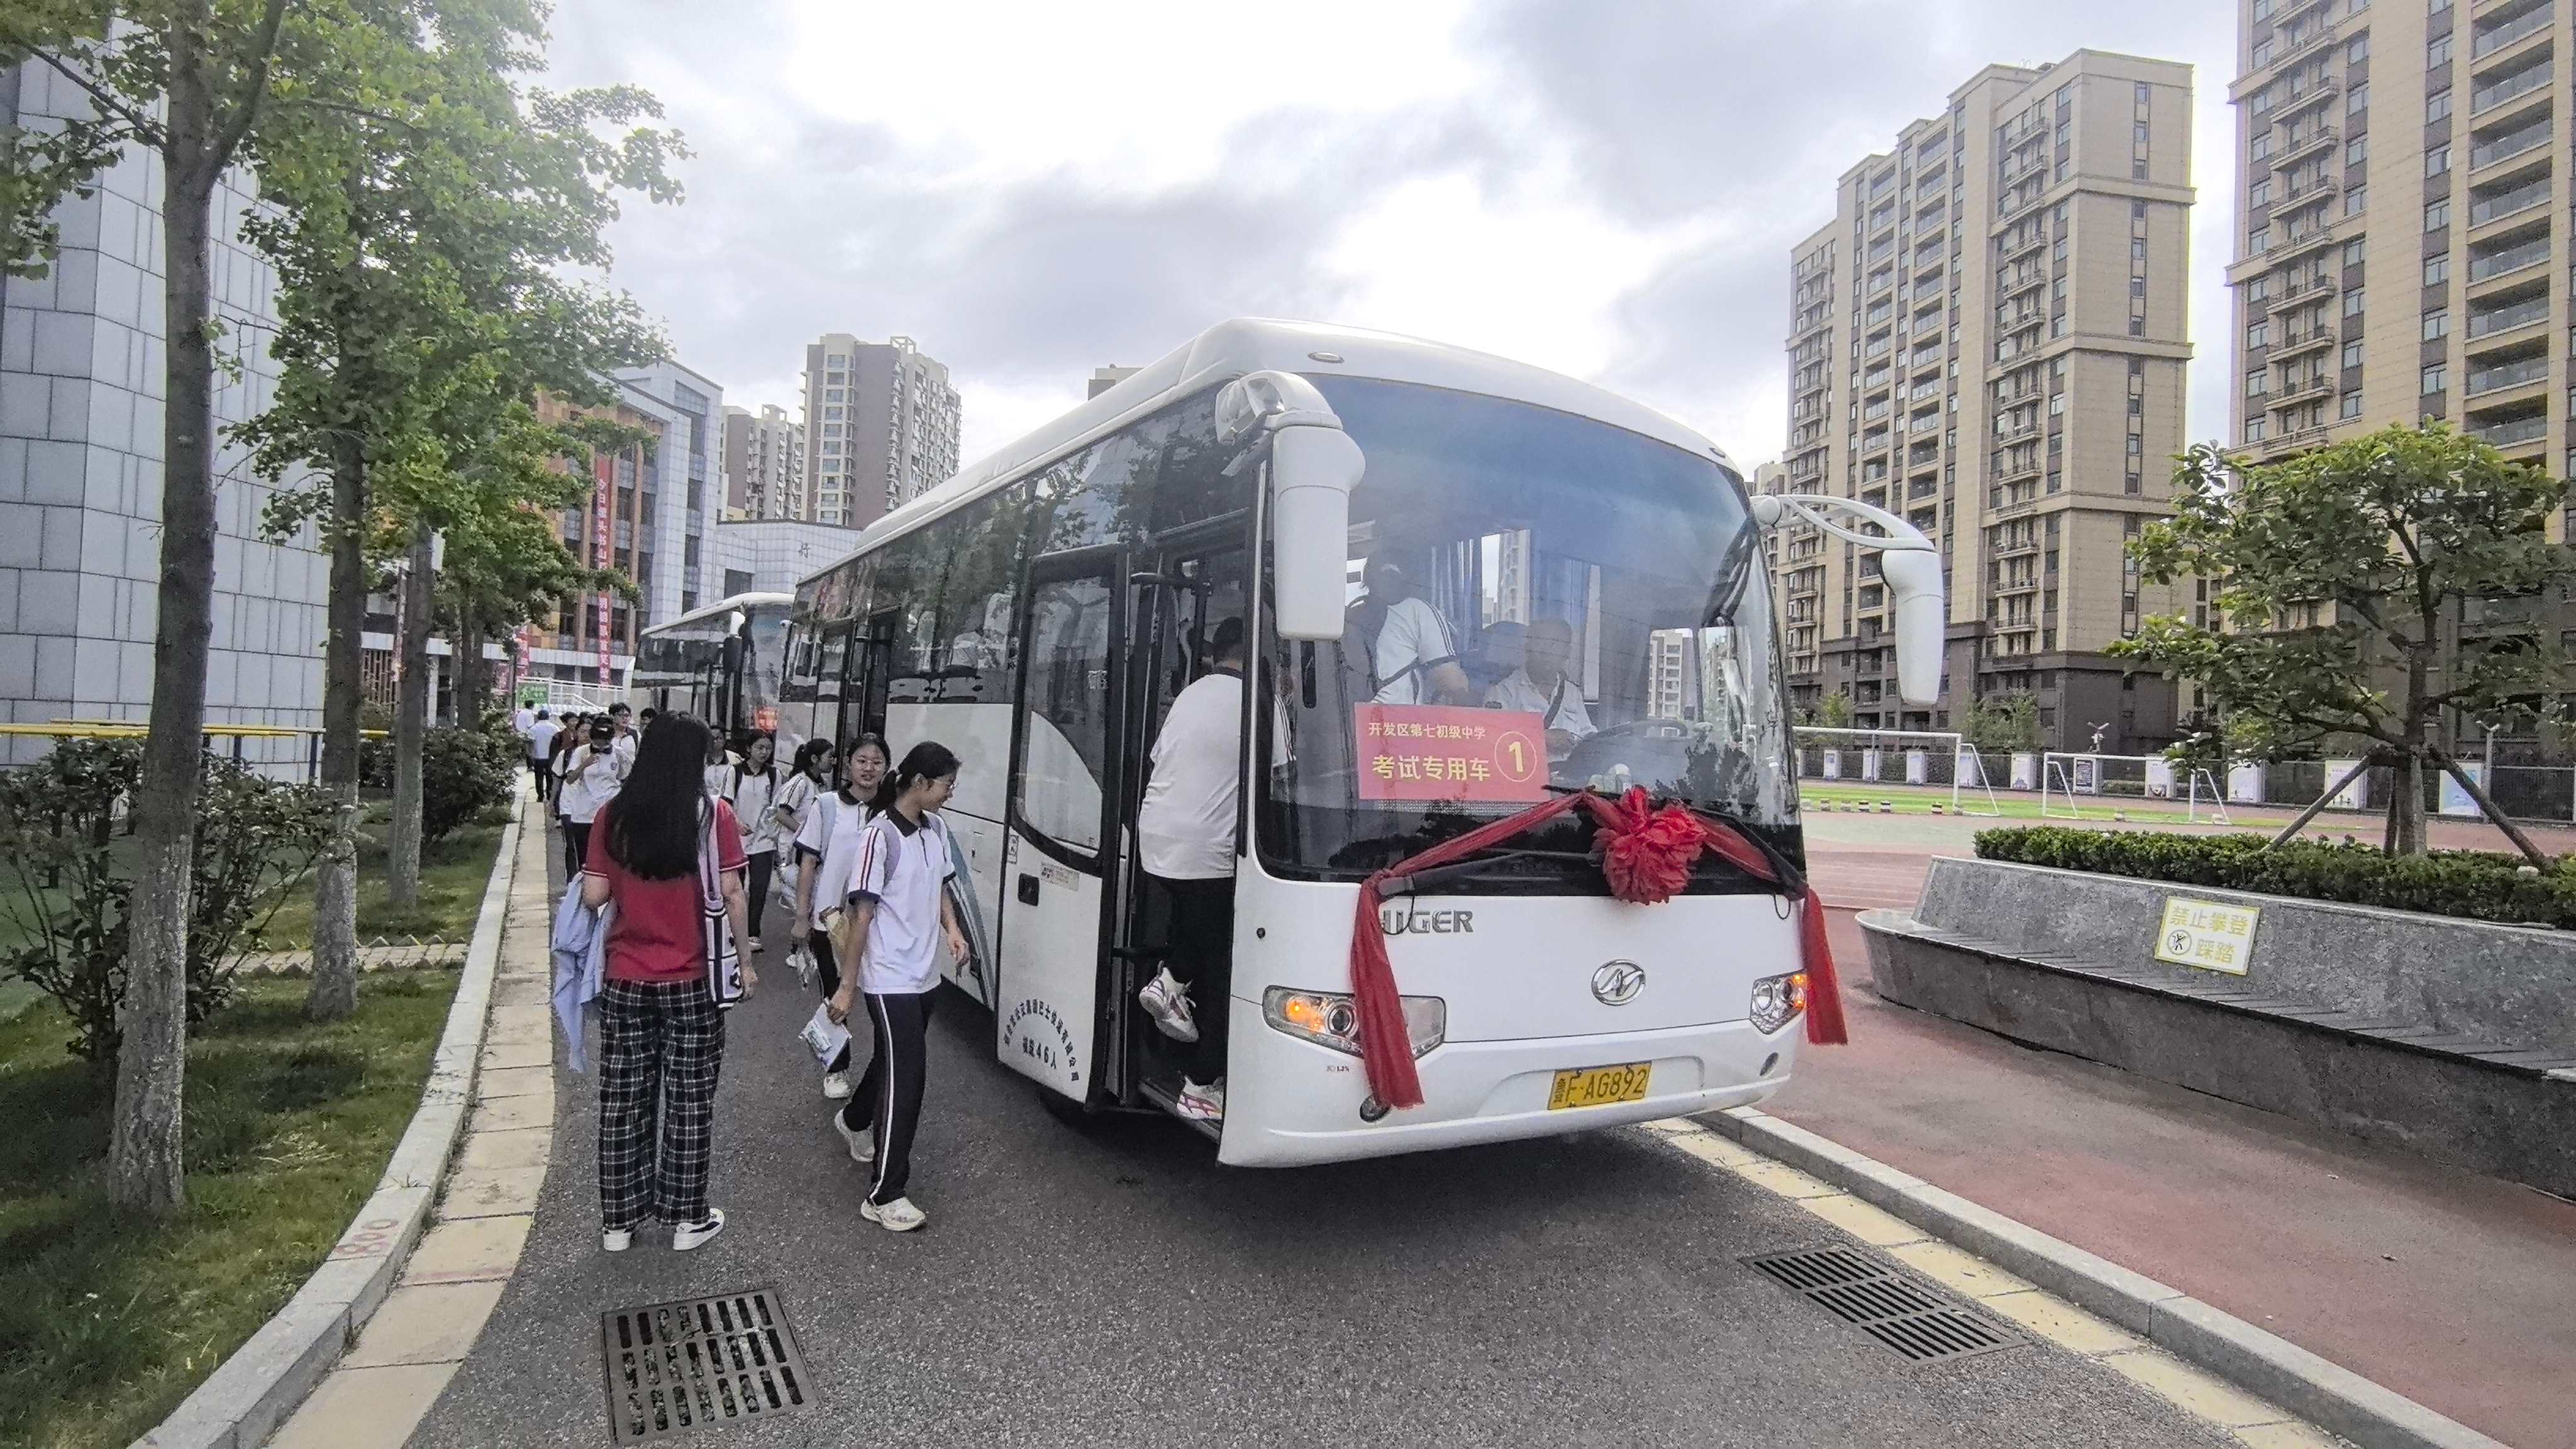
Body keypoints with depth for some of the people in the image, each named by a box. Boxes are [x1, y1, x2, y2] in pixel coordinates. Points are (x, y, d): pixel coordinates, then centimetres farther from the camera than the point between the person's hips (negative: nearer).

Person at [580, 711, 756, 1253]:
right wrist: (744, 960, 2)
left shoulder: (614, 815, -2)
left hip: (625, 980, 3)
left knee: (623, 1101, 13)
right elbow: (731, 893, -9)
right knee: (690, 1102, 9)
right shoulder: (713, 814, -10)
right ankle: (687, 1219, 18)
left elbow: (594, 895, -2)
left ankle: (618, 1221, 23)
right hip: (691, 981, -2)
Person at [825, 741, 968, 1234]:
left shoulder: (935, 828, 5)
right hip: (890, 979, -8)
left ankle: (853, 1122, 52)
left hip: (925, 975, 8)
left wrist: (952, 928, -1)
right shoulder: (880, 835, -18)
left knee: (894, 1061, 23)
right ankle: (884, 1196, 2)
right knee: (905, 1079, -7)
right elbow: (863, 912, -15)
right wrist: (847, 985, -12)